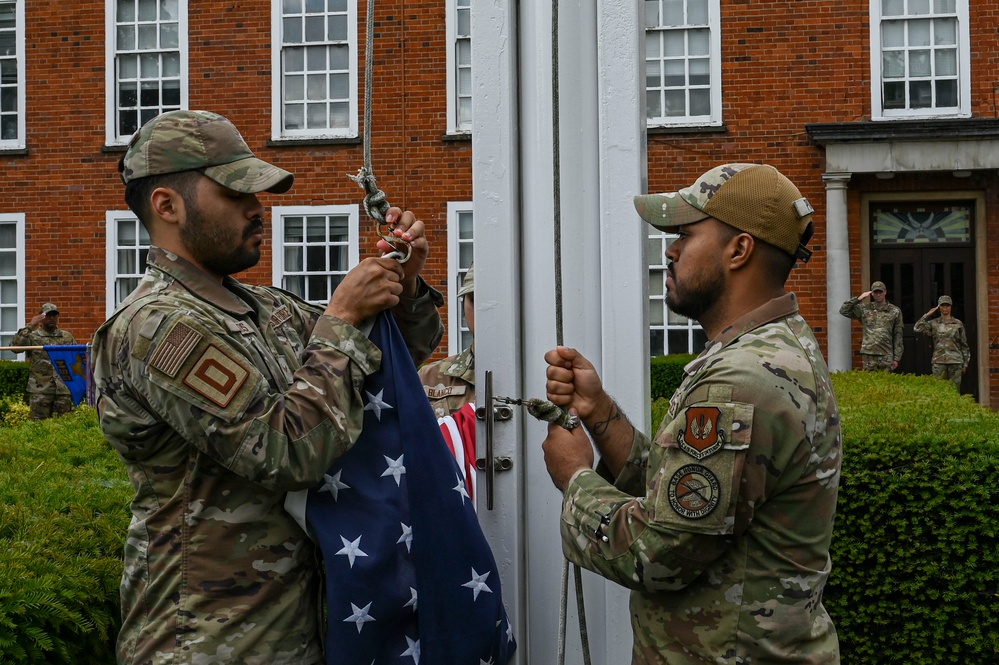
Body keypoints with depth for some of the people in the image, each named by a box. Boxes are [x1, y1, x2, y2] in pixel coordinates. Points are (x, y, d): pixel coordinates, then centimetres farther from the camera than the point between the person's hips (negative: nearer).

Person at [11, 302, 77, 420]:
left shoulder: (67, 337, 12)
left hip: (63, 388, 2)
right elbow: (15, 346, -13)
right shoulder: (32, 336, 3)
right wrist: (30, 326, -15)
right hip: (40, 389, -2)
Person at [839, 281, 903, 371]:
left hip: (886, 355, 0)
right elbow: (843, 310, 3)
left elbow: (898, 336, 6)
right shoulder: (864, 309, 8)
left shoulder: (895, 311, 7)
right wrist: (858, 298, 0)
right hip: (868, 354, 0)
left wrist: (896, 358, 2)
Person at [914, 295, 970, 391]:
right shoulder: (934, 323, 8)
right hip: (939, 361, 0)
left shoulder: (958, 324, 8)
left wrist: (965, 364, 7)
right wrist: (928, 315, -3)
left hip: (955, 361, 0)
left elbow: (964, 345, 10)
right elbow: (917, 328, -8)